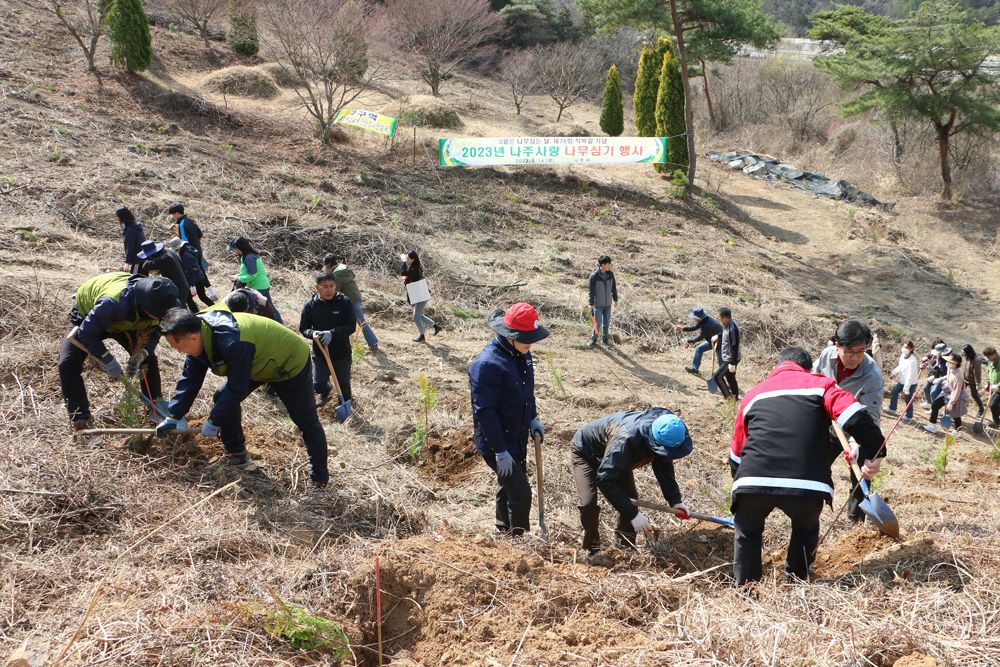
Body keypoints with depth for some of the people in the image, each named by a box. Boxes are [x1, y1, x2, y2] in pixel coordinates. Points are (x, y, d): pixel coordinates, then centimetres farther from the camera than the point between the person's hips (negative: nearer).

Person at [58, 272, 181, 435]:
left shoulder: (156, 302, -28)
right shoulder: (113, 303, -47)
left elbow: (154, 333, -16)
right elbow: (87, 333, -36)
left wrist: (141, 355, -33)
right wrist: (108, 360, -36)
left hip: (124, 322, 5)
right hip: (85, 316, -5)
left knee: (149, 359, -3)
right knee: (68, 364, -21)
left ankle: (155, 407, 17)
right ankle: (82, 422, -18)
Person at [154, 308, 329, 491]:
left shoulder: (232, 343, -42)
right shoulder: (198, 334, -13)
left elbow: (237, 389, -32)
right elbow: (189, 379, -4)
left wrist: (213, 421, -21)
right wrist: (172, 417, -6)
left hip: (290, 364, -9)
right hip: (259, 364, 9)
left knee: (306, 421, -2)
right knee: (222, 399, 0)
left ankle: (319, 478, 11)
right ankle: (238, 455, 13)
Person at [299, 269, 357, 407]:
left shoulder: (344, 302, -11)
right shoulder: (310, 305, -5)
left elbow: (352, 327, -12)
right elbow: (303, 328, 6)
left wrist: (332, 333, -26)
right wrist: (313, 333, -18)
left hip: (342, 352, -1)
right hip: (319, 353, 1)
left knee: (343, 384, 8)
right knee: (318, 385, -2)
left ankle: (346, 403, 42)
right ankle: (326, 390, 37)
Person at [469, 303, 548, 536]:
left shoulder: (522, 354, 2)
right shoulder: (487, 365, -27)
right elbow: (485, 411, -25)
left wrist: (532, 419, 6)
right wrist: (500, 452, -23)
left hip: (518, 439, 9)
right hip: (497, 443, -9)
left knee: (508, 489, 23)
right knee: (520, 494, -9)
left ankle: (504, 532, 41)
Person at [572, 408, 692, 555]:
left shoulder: (665, 440, -23)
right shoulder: (625, 440, -48)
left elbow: (664, 469, -3)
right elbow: (605, 480, -43)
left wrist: (676, 501, -16)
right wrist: (633, 515, -42)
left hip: (618, 459, 7)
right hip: (585, 453, -7)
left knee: (631, 499, -2)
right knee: (588, 503, -21)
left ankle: (626, 545, 16)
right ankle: (592, 549, -1)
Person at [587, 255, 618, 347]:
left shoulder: (610, 274, 0)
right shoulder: (594, 276, -15)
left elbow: (613, 287, 12)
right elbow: (591, 290, -10)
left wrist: (615, 299, 16)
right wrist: (591, 304, -8)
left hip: (608, 303, 5)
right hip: (598, 304, -5)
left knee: (606, 322, 13)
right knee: (598, 323, -4)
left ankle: (605, 338, 29)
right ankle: (594, 338, 17)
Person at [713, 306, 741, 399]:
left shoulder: (732, 328, -27)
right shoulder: (727, 325, 3)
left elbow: (735, 346, -25)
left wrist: (732, 363, -23)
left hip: (731, 359, -10)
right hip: (727, 358, 10)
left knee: (717, 376, -9)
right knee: (730, 378, 19)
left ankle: (729, 396, 2)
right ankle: (735, 398, 31)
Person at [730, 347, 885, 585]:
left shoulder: (753, 395, 26)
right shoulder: (819, 384, 18)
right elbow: (854, 417, -2)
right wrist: (873, 454, 3)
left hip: (753, 480, 1)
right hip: (807, 485, -1)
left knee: (747, 532, 29)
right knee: (806, 530, 30)